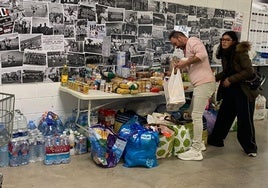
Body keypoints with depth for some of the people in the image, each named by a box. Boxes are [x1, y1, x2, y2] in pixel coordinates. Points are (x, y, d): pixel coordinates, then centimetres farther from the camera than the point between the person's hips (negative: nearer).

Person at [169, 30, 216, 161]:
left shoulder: (192, 41, -6)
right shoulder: (186, 49, 23)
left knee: (196, 116, -9)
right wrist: (181, 65, 6)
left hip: (205, 83, -10)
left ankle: (196, 151, -4)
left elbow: (202, 54, -23)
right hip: (199, 85, 10)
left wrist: (186, 62, -16)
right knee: (194, 114, 16)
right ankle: (199, 143, 28)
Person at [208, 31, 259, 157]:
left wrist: (230, 80, -19)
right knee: (223, 115, 12)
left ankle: (250, 148, 16)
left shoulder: (240, 53, -17)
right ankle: (216, 140, 27)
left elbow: (249, 71, -22)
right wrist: (215, 78, 4)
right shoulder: (225, 54, 6)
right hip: (230, 90, 7)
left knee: (245, 120, 0)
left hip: (244, 91, -7)